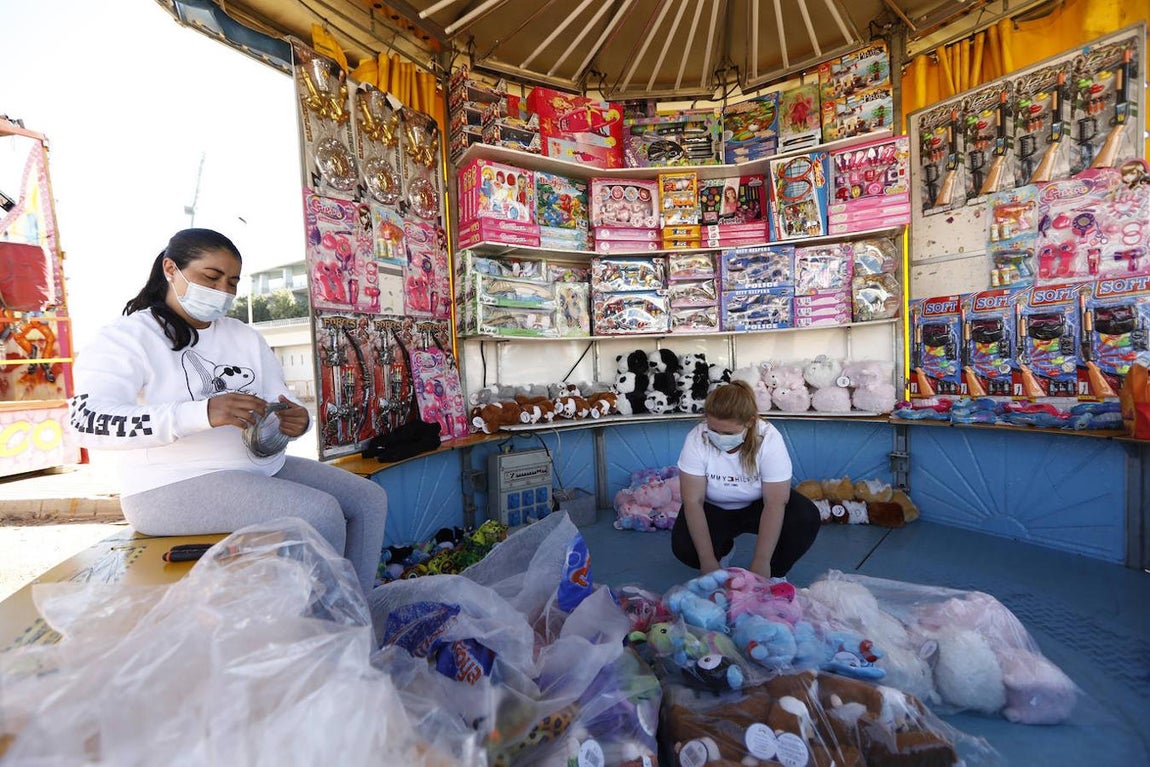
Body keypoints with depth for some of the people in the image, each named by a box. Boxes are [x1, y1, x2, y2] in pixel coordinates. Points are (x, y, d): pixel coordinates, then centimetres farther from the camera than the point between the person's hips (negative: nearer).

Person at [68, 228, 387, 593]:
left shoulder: (246, 336, 13)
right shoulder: (127, 336, -5)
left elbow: (278, 407, 10)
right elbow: (87, 421, -20)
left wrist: (296, 421, -15)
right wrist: (202, 412, -35)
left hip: (264, 466, 7)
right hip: (175, 484, -7)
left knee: (369, 499, -3)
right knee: (320, 514, -26)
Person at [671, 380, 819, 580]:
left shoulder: (769, 439, -28)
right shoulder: (696, 439, -27)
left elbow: (775, 504, -27)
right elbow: (693, 502, -26)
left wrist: (761, 562, -32)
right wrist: (708, 561, -30)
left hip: (758, 504, 0)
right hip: (714, 508, 0)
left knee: (807, 519, -27)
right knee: (682, 547, -25)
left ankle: (773, 576, 0)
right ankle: (723, 547, 10)